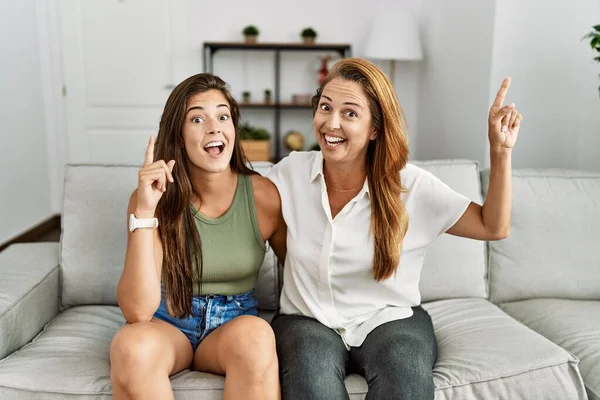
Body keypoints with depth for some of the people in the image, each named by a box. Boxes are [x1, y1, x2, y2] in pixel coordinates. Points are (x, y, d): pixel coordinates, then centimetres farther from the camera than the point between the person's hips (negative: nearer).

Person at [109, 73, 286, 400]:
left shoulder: (264, 195, -11)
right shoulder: (156, 196, -12)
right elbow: (138, 311, -22)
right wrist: (144, 210, -29)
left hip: (234, 321, 0)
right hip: (168, 321, 1)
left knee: (256, 334, -34)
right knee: (132, 344, -33)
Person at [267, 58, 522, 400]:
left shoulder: (411, 185, -8)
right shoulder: (290, 173, -4)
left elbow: (494, 227, -2)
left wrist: (500, 152, -14)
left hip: (391, 319, 0)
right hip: (309, 320, 1)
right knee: (310, 372, -33)